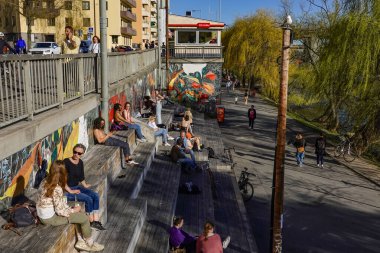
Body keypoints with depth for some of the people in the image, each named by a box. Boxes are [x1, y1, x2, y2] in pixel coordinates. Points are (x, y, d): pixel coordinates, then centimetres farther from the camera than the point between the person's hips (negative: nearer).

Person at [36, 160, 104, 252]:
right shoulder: (57, 189, -29)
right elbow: (60, 211, -23)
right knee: (84, 217, 3)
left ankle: (80, 242, 23)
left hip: (41, 214, 9)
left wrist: (70, 208, 2)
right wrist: (73, 210, -7)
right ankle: (89, 244, 25)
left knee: (78, 214, 20)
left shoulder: (45, 181, -2)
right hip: (50, 218, -9)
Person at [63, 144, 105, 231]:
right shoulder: (66, 162, -17)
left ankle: (96, 221, -11)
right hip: (67, 191, -7)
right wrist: (70, 191, -20)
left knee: (95, 196, -11)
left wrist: (85, 185, 8)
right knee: (88, 199, -22)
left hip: (77, 187, 7)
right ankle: (91, 222, -5)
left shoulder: (80, 162, 5)